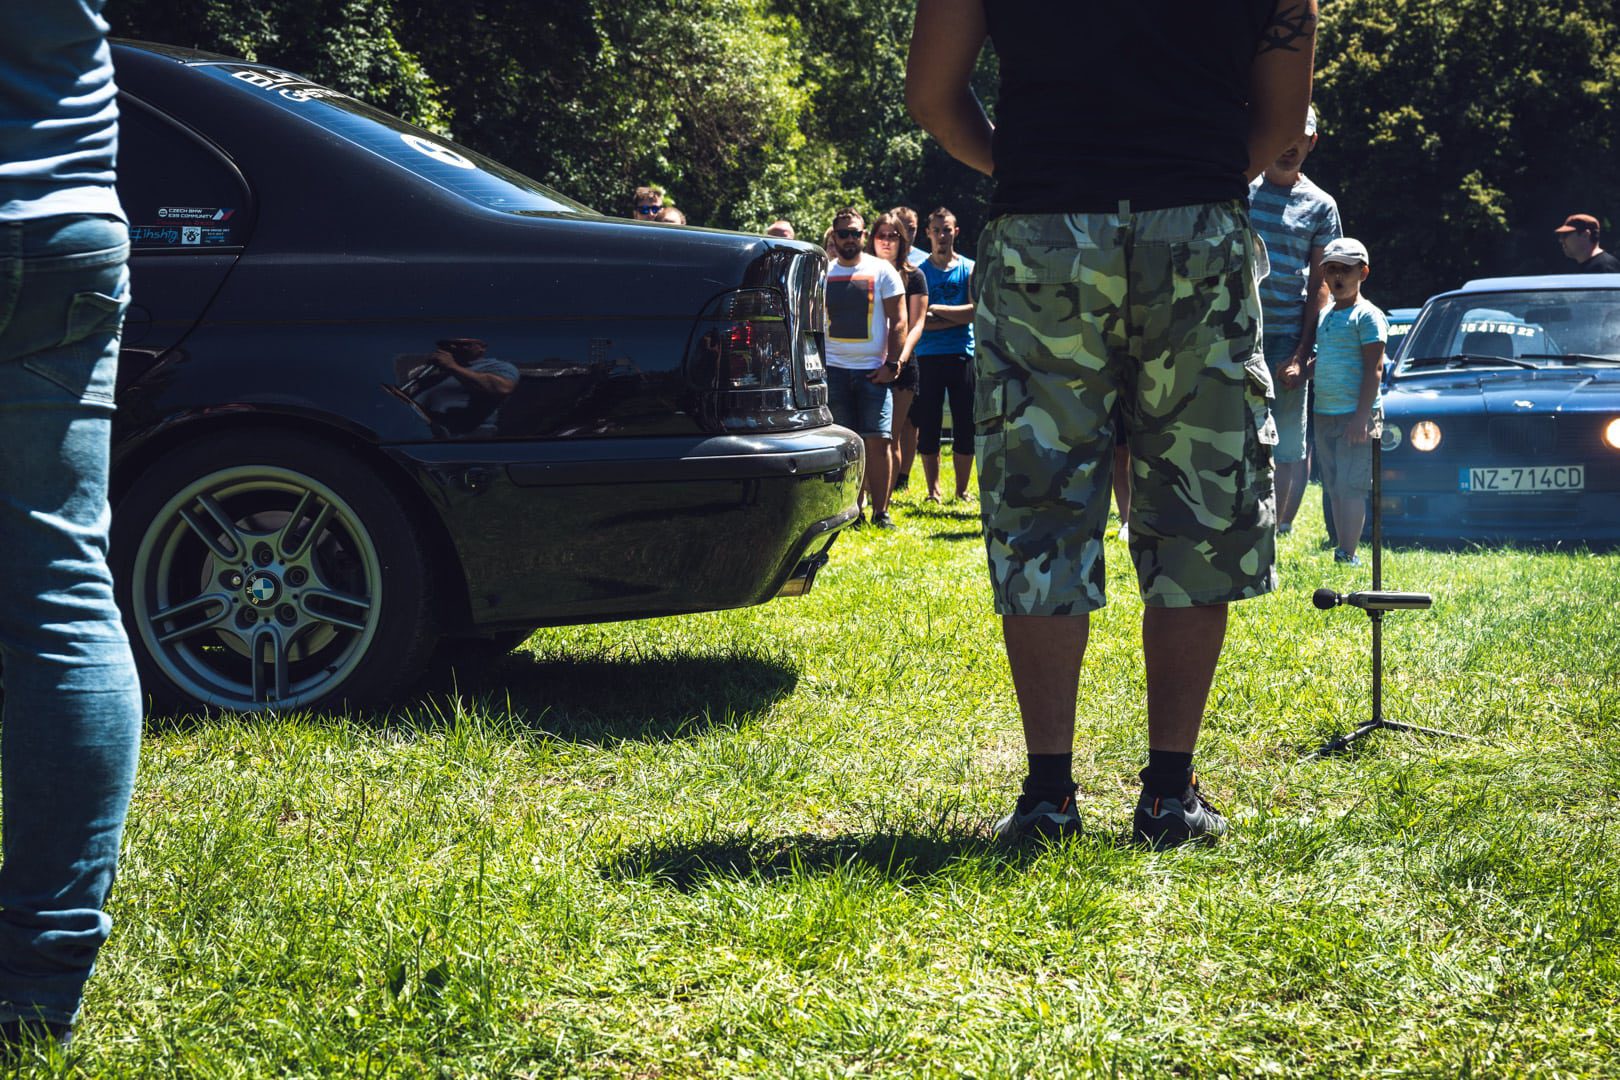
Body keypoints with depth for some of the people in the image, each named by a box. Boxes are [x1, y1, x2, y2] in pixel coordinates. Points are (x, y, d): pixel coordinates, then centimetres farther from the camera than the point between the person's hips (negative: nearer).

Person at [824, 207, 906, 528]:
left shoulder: (882, 271, 3)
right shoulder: (822, 273, 10)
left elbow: (898, 322, 2)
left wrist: (892, 364, -7)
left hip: (873, 370, -2)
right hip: (833, 369, 2)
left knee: (877, 441, -7)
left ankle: (880, 512, -2)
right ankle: (852, 508, 6)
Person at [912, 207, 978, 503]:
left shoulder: (970, 269, 8)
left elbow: (976, 311, -5)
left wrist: (936, 309, -9)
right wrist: (956, 318, -10)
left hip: (963, 355, 0)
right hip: (928, 356, 0)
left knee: (965, 425, 0)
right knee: (928, 426, -1)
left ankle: (962, 490, 9)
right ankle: (933, 490, 6)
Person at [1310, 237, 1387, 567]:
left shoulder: (1367, 316, -7)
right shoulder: (1324, 316, 17)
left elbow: (1373, 369, -12)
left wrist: (1362, 415, -20)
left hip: (1355, 416, -8)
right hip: (1325, 414, 8)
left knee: (1351, 487, -10)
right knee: (1336, 488, 10)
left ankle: (1347, 556, -11)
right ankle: (1342, 553, 14)